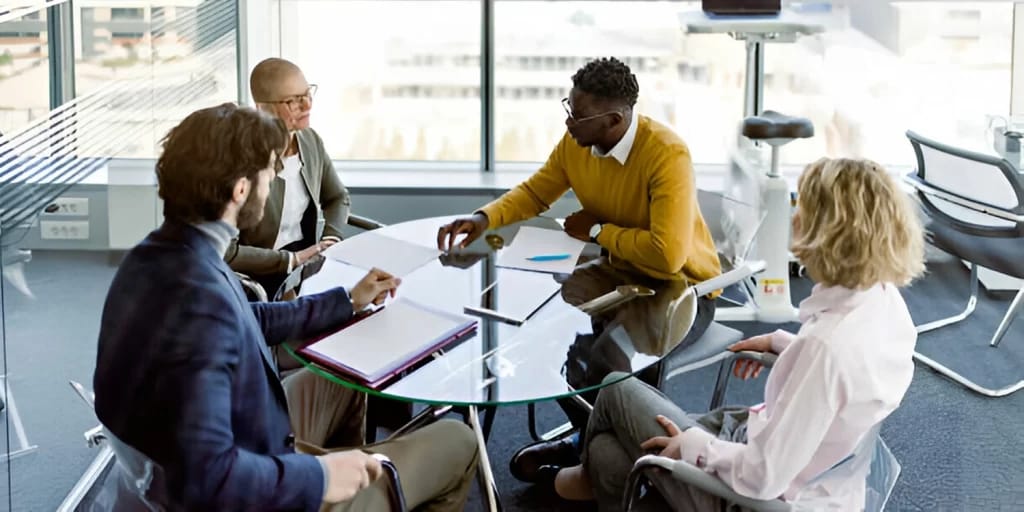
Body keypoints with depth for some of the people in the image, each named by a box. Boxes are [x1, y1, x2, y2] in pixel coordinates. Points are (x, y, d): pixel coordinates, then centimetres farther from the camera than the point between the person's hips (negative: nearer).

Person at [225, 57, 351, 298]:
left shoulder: (310, 141, 2)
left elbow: (338, 198, 19)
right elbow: (225, 253, -25)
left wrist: (329, 242, -1)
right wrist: (293, 259, -20)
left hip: (307, 262, 7)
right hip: (261, 277, -7)